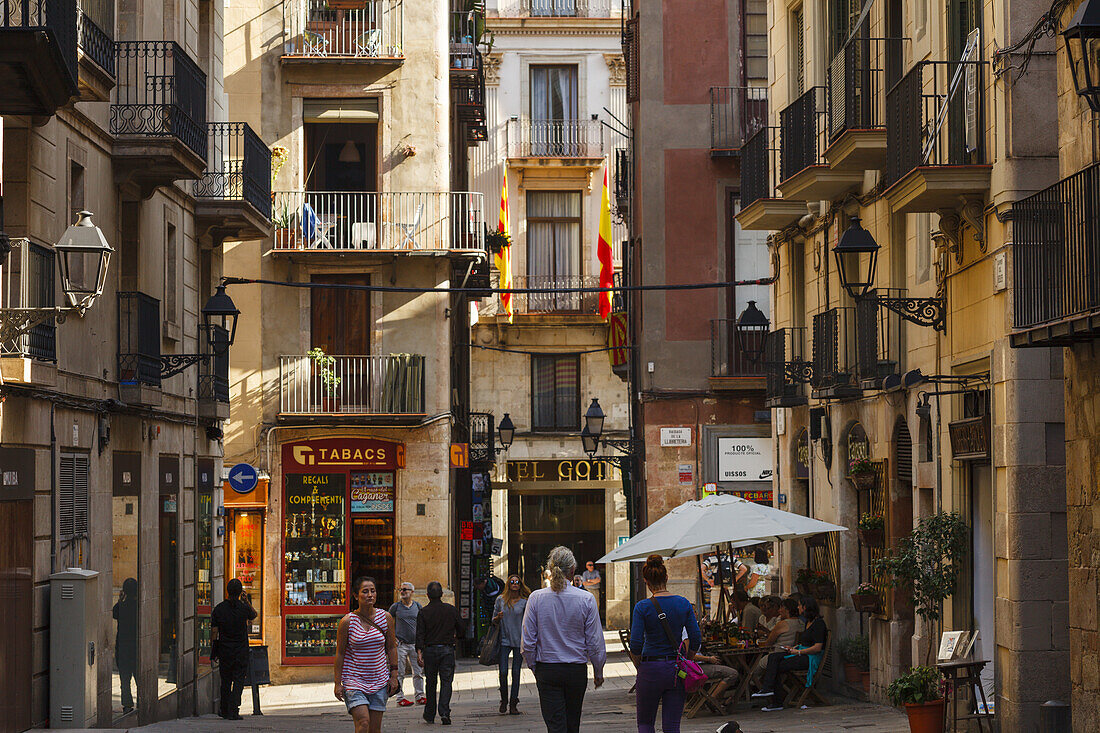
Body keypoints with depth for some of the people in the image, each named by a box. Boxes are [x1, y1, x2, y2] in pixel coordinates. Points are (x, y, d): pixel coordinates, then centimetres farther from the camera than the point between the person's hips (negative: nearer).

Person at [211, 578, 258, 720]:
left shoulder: (218, 609, -3)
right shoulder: (244, 608, -7)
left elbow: (214, 631, -2)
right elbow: (254, 615, 17)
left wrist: (214, 651, 6)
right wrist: (246, 601, 21)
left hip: (224, 650, 2)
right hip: (241, 652, -2)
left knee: (225, 681, 14)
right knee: (238, 681, -1)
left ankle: (224, 710, 24)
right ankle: (233, 711, -11)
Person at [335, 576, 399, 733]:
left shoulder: (386, 618, 1)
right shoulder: (347, 622, -8)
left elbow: (391, 648, 9)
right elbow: (340, 654, -3)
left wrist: (394, 676, 5)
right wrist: (337, 683, -5)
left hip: (379, 681, 3)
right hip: (353, 681, -3)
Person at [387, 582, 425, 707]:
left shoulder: (418, 607, 9)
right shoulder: (395, 607, 3)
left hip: (415, 644, 2)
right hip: (400, 644, -2)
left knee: (418, 672, 4)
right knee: (399, 673, -2)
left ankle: (420, 696, 12)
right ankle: (400, 698, 1)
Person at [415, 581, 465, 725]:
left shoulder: (423, 612, -3)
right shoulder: (451, 609, 1)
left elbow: (420, 634, -9)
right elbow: (462, 628, 7)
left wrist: (419, 652, -10)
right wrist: (455, 638, 27)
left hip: (430, 650, 0)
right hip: (447, 649, 0)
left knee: (431, 683, 12)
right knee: (446, 682, 0)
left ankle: (429, 715, 19)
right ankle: (444, 713, -16)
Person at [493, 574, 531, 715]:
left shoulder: (524, 602, 1)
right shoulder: (501, 600, 5)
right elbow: (494, 620, 12)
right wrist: (498, 617, -9)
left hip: (519, 641, -1)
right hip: (504, 640, 1)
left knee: (516, 673, 1)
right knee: (503, 672, -7)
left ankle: (513, 704, 8)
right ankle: (504, 700, 14)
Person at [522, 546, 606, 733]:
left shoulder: (536, 598, -6)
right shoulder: (586, 599, -7)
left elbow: (528, 642, -3)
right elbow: (595, 642, -3)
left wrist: (534, 668, 11)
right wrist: (598, 672, 10)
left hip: (547, 670, -1)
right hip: (577, 669, 1)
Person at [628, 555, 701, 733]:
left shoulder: (642, 607, -10)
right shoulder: (684, 604, -1)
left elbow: (636, 644, -13)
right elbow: (696, 639, 0)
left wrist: (639, 665, 4)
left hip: (651, 670, -3)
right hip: (677, 671, 3)